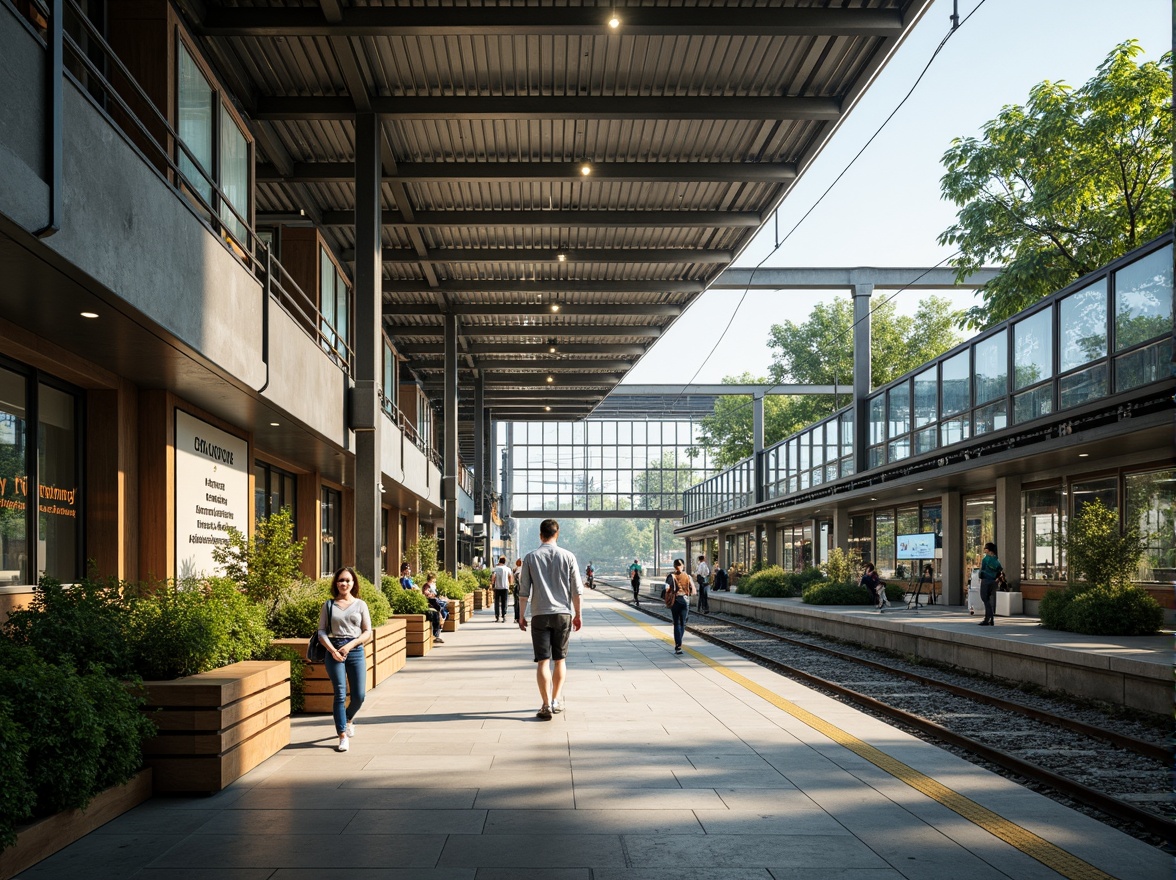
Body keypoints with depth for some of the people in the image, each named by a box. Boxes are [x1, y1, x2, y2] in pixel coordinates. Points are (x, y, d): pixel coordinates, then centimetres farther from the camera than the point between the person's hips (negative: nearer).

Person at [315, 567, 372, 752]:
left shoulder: (360, 604, 6)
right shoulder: (329, 605, 6)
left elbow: (367, 632, 3)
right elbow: (321, 631, 3)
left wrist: (349, 645, -11)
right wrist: (332, 650, -12)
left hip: (355, 651, 1)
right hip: (334, 651, -1)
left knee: (359, 695, 1)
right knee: (340, 694, -3)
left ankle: (349, 719, 33)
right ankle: (343, 735, 4)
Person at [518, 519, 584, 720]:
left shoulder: (531, 557, -1)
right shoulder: (568, 556, 0)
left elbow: (524, 591, -1)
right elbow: (576, 590, 1)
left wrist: (521, 616, 7)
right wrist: (578, 614, 11)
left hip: (540, 615, -1)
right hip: (563, 613, 1)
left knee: (542, 661, 0)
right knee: (560, 660, 14)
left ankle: (546, 705, -6)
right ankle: (556, 700, 19)